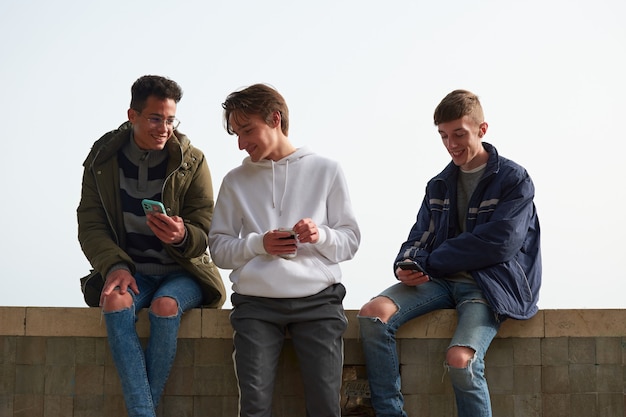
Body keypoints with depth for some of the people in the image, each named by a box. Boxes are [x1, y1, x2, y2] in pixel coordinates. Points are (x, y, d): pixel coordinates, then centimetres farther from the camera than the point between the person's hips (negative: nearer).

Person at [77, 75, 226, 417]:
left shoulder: (192, 162, -4)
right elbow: (90, 225, 0)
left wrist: (182, 236, -29)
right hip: (132, 272, 1)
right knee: (116, 303, -33)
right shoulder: (102, 160, 1)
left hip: (182, 272, -1)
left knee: (165, 306, -34)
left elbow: (206, 233, -3)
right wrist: (114, 266, -19)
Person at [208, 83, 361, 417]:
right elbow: (219, 248, 10)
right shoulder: (235, 181, 13)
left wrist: (321, 236, -12)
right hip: (256, 302, 1)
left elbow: (350, 241, 8)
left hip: (318, 299, -1)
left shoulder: (326, 171, 9)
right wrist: (258, 244, -8)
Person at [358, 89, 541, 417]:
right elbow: (419, 239, 15)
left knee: (460, 360, -32)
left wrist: (428, 262, -9)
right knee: (373, 313, -20)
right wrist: (406, 265, -12)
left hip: (489, 284, -6)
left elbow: (500, 243, -13)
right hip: (442, 280, 6)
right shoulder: (439, 185, 17)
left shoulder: (513, 179, -2)